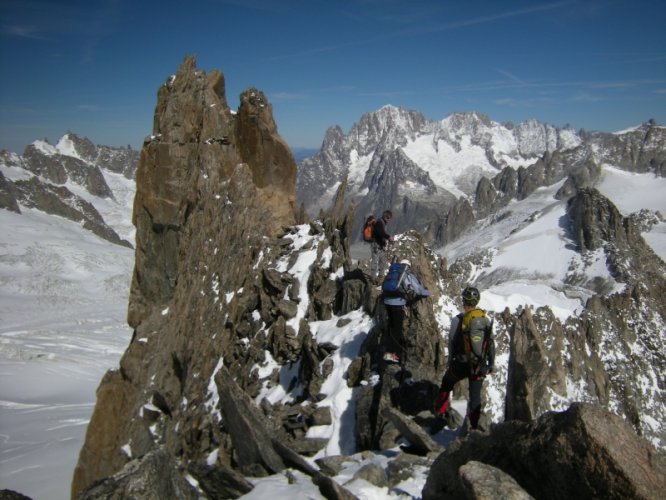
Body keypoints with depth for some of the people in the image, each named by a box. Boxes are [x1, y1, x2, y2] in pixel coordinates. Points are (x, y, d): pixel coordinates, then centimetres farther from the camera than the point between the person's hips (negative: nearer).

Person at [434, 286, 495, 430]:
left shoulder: (458, 320, -13)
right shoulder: (486, 320, -2)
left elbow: (452, 343, -6)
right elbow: (491, 344, 3)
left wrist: (449, 362, 8)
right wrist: (491, 364, 14)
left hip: (461, 364, -2)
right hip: (480, 366, 2)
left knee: (446, 383, 23)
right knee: (475, 394, 13)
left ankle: (440, 412, 29)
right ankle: (474, 425, 17)